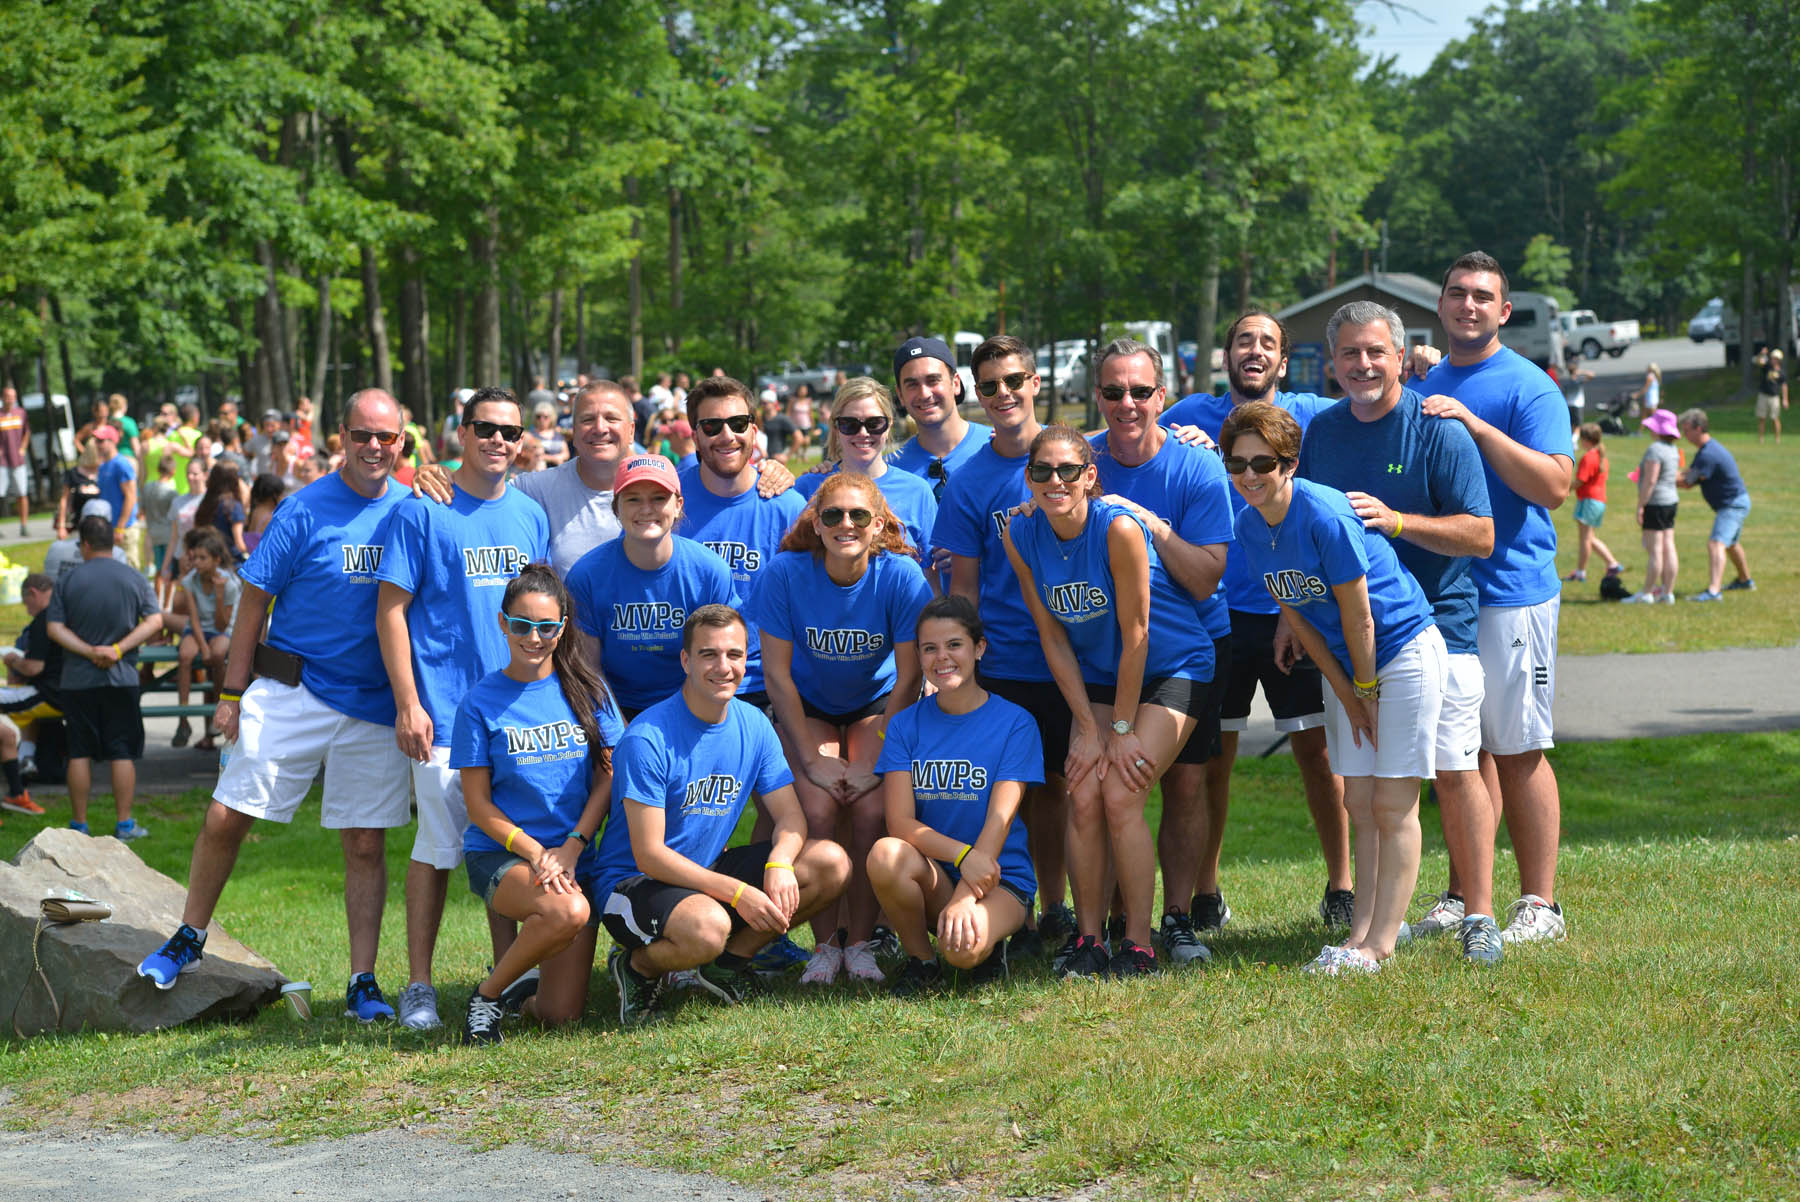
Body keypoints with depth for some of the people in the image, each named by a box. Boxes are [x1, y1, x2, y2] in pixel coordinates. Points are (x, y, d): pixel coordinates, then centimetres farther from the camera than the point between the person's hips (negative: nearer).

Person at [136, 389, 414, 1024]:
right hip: (293, 691, -2)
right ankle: (188, 937, 17)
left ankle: (363, 983, 10)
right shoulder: (306, 510, -5)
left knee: (366, 845, 4)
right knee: (226, 819, -3)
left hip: (377, 703, 2)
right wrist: (232, 693, -5)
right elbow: (255, 599, -3)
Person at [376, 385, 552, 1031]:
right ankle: (419, 986, 5)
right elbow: (391, 609, -6)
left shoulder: (530, 516, 13)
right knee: (438, 847, -4)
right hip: (445, 710, -5)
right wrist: (408, 702, -13)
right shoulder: (421, 512, -4)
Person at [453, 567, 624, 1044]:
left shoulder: (586, 690, 4)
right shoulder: (482, 701, -3)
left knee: (560, 1015, -5)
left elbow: (607, 777, 4)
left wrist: (570, 848, -10)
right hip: (499, 855, -3)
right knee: (568, 912, -37)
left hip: (576, 857, 3)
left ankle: (525, 980, 32)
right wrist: (535, 852, -15)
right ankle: (488, 995, -12)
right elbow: (478, 804, -2)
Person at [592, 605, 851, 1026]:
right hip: (633, 881, -7)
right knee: (707, 927, -39)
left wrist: (779, 863, -23)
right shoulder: (648, 739, -20)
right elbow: (649, 855, -22)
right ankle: (638, 965, -4)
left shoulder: (753, 726, 0)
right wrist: (737, 892, -30)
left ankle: (730, 960, 6)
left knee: (832, 864, -10)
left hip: (710, 869, 7)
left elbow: (790, 816, 1)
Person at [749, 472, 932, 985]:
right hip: (806, 708, 0)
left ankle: (861, 942, -3)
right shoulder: (784, 574, -21)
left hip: (877, 706, 0)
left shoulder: (901, 576, -21)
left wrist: (876, 760, -17)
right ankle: (825, 943, -6)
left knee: (870, 811, -21)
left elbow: (907, 679, -14)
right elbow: (777, 673, -14)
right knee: (819, 809, -22)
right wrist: (813, 759, -15)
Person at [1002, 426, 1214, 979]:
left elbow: (1135, 633, -21)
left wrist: (1122, 729, -15)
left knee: (1120, 797, -16)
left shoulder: (1119, 528, -27)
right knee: (1084, 798, -9)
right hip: (1097, 676, 5)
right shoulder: (1021, 536, -10)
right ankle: (1088, 940, 2)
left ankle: (1138, 945, -7)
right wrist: (1089, 729, -6)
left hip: (1172, 669, -5)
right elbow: (1053, 637, -4)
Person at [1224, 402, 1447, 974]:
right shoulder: (1249, 526, -2)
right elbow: (1296, 616, 4)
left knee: (1393, 804, -6)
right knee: (1359, 803, 7)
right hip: (1347, 666, 7)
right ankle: (1360, 933, 9)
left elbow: (1357, 613, -19)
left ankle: (1380, 943, -4)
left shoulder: (1325, 515, -26)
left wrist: (1366, 689, -9)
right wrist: (1346, 693, 2)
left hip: (1404, 648, -7)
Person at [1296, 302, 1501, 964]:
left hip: (1438, 624, -4)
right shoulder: (1321, 432, 8)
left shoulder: (1439, 430, -7)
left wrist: (1395, 520, -22)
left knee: (1455, 771, -6)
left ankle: (1478, 916, 1)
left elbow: (1480, 536, -11)